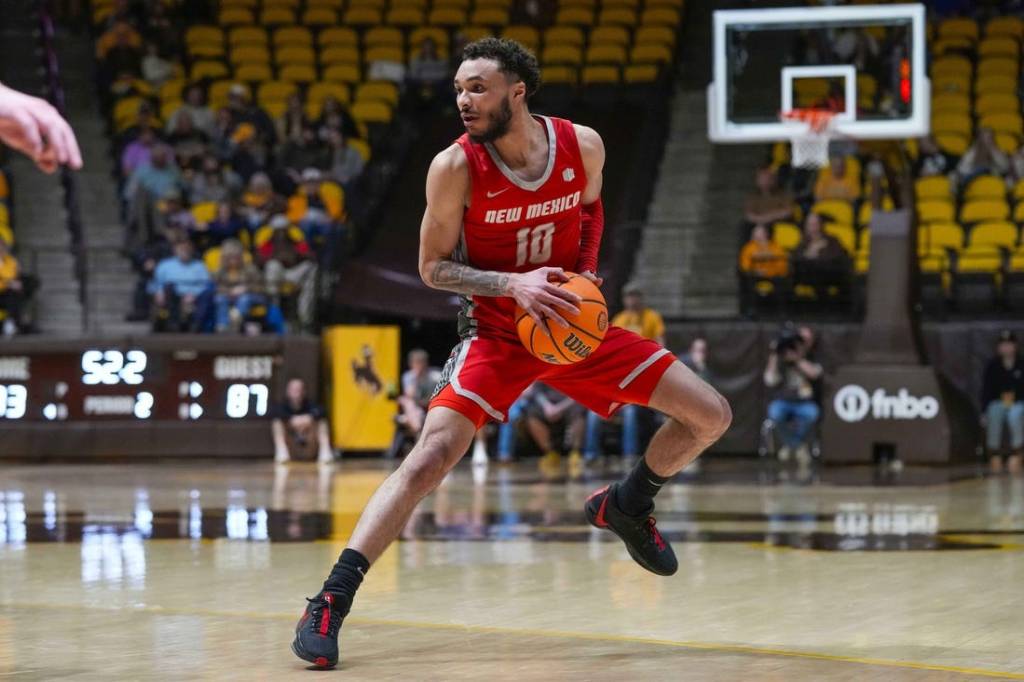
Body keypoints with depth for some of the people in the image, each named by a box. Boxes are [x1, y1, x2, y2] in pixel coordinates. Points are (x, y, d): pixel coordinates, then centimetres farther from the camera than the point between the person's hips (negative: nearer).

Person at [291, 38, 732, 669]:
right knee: (430, 457, -24)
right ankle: (330, 603, -21)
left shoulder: (583, 145, -11)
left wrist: (587, 273, -5)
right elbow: (433, 267, -11)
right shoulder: (456, 168, -19)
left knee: (712, 416, 2)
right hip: (497, 333, -4)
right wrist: (512, 284, -26)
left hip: (576, 325, 4)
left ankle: (627, 505, 28)